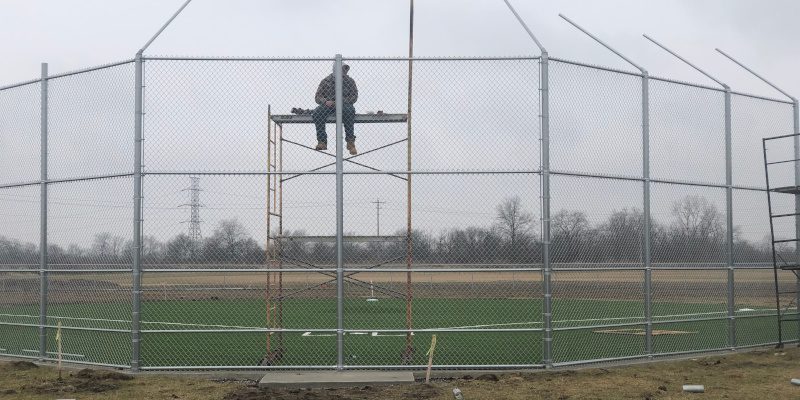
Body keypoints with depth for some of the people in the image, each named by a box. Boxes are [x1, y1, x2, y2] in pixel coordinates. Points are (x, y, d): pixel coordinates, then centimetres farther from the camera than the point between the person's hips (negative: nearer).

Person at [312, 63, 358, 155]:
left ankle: (350, 142, -30)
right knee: (317, 113, -30)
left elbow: (354, 97, 0)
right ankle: (322, 141, -25)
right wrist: (325, 101, -17)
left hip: (344, 104, -1)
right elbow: (318, 97, 6)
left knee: (349, 111, -37)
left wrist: (342, 101, -17)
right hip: (328, 105, 1)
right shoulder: (326, 81, 6)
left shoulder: (349, 81, 5)